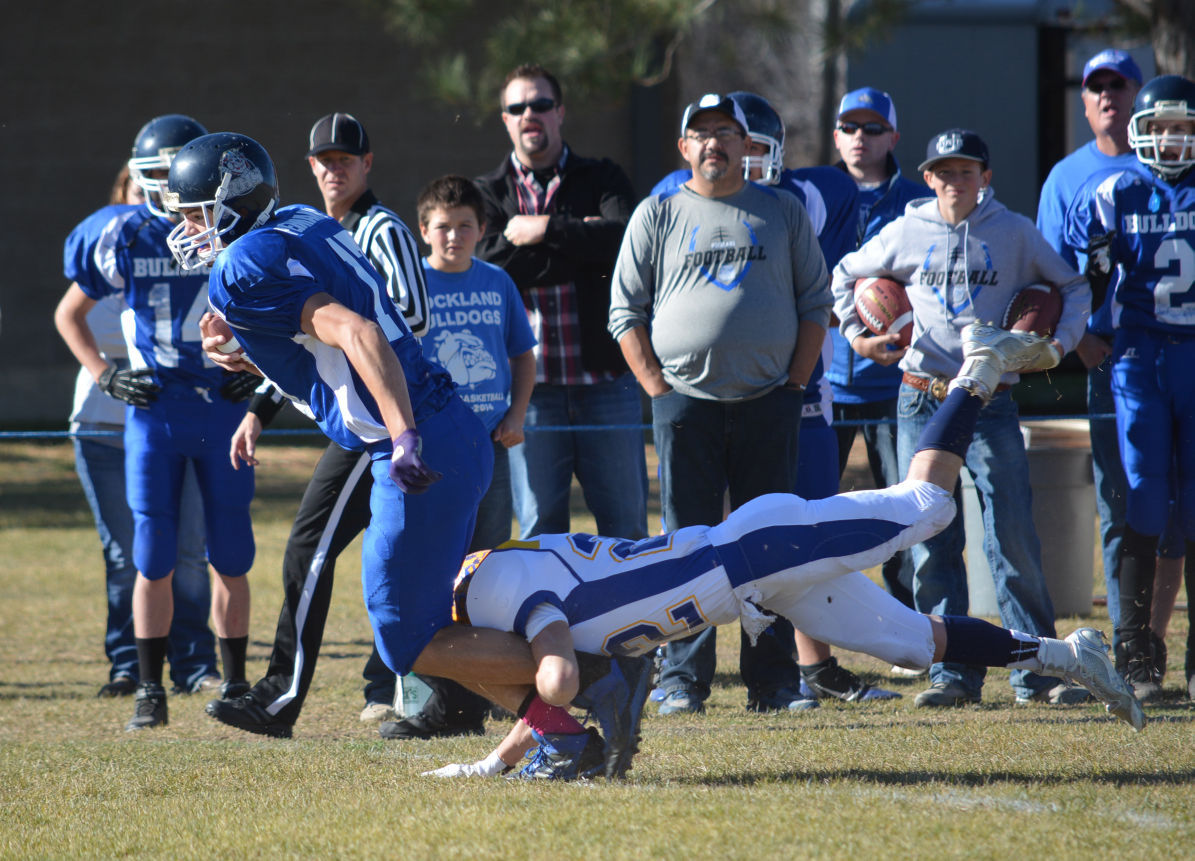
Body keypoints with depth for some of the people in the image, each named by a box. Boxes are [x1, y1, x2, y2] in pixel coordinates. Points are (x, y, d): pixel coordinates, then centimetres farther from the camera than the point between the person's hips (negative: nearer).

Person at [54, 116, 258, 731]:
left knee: (230, 557, 3)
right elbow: (69, 315, 10)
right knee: (154, 558, -2)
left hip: (222, 408, 0)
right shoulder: (127, 236, 0)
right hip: (153, 409, 0)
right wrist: (106, 377, 0)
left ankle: (234, 684, 13)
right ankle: (150, 693, 5)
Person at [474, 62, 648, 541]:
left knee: (626, 524, 1)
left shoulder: (601, 179, 11)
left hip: (604, 377, 0)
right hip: (529, 382, 0)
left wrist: (545, 231, -11)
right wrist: (583, 243, -8)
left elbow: (629, 237, -10)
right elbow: (492, 267, -8)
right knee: (538, 530, 2)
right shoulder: (488, 193, 11)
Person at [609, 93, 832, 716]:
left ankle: (771, 681, 6)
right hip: (685, 403, -1)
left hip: (769, 404, 1)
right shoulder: (657, 216, 8)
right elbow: (626, 312, 6)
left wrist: (794, 384, 1)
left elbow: (815, 303, 11)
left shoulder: (783, 214, 11)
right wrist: (658, 388, -4)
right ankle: (683, 681, 2)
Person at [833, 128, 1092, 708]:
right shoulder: (905, 234, 7)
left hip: (990, 403, -2)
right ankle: (953, 674, 4)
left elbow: (1073, 288, 15)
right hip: (921, 402, 2)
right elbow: (846, 276, 24)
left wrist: (1060, 344, 0)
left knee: (1011, 537, -7)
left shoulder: (1015, 234, 4)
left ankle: (1036, 670, -1)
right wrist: (855, 330, 9)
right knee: (931, 543, -1)